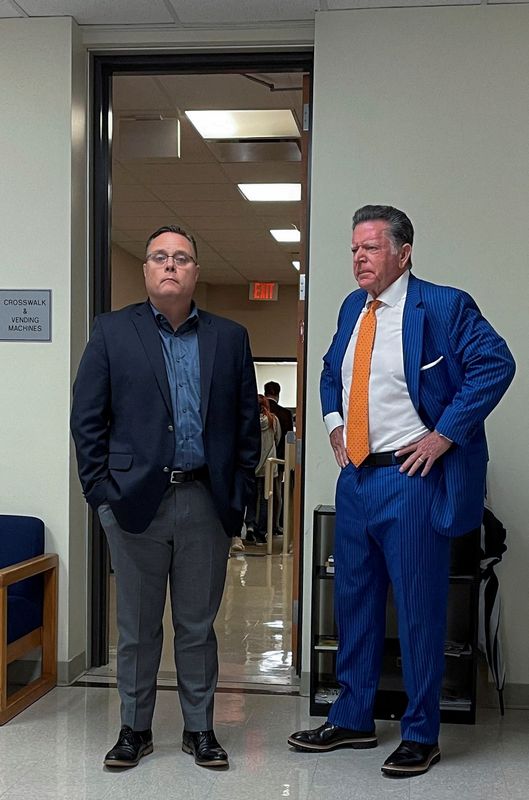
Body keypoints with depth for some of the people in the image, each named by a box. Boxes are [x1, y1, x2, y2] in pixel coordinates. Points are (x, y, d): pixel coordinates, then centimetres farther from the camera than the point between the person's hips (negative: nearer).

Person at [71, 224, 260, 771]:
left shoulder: (229, 338, 8)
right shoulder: (112, 331, 3)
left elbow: (246, 422, 9)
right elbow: (87, 418, 2)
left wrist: (238, 493, 2)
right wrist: (101, 491, -5)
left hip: (207, 504, 1)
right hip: (135, 501, -1)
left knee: (198, 625, 11)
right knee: (137, 627, 10)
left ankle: (199, 729, 25)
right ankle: (134, 729, 25)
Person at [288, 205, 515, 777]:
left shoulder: (442, 305, -9)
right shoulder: (352, 308, 12)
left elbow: (495, 363, -16)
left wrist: (443, 435, -18)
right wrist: (334, 423, 11)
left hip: (410, 477, -7)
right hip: (355, 474, 7)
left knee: (418, 607, 1)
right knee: (354, 599, 15)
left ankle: (421, 735, 17)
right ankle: (352, 719, 30)